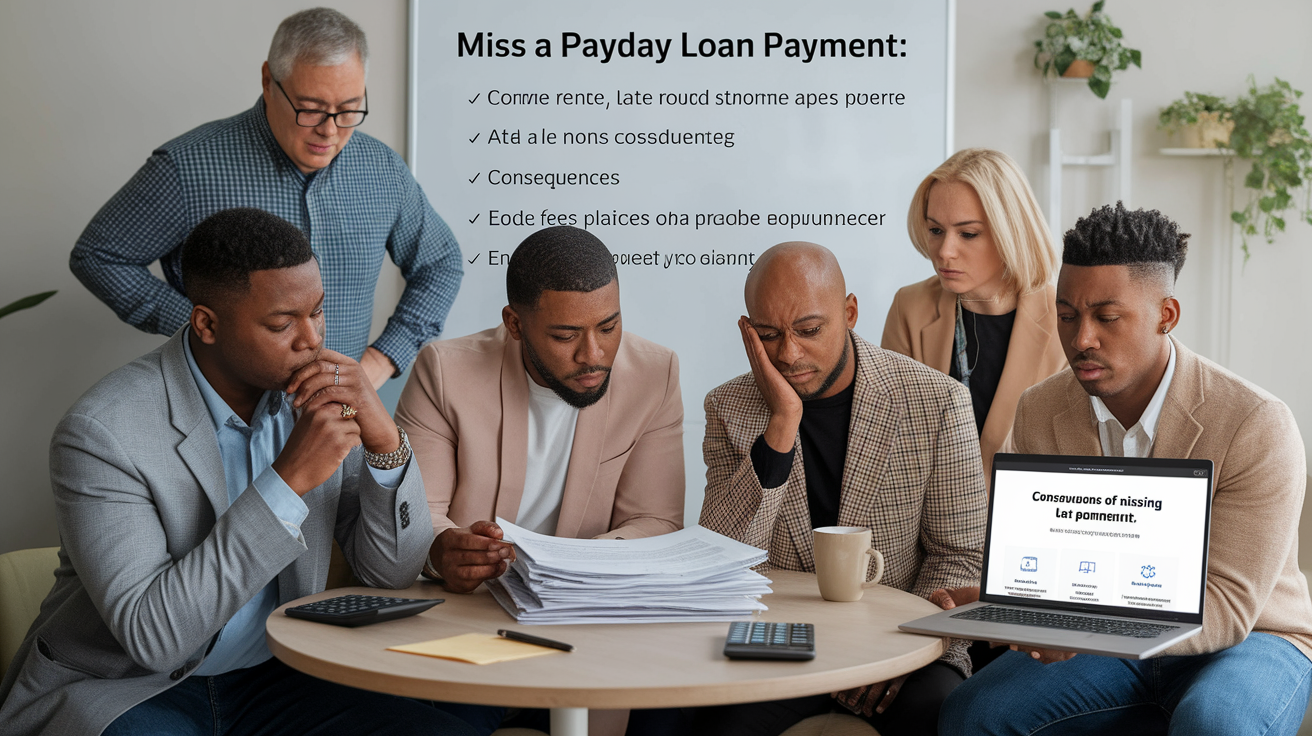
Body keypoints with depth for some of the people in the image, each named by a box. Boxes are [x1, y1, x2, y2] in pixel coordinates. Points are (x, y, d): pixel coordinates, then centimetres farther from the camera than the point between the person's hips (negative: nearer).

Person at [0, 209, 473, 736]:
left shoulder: (315, 393, -4)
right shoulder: (100, 432, -21)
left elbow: (393, 573, -2)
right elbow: (151, 634, -27)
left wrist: (385, 440, -20)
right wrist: (288, 480, -31)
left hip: (268, 673, 4)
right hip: (127, 688, -4)